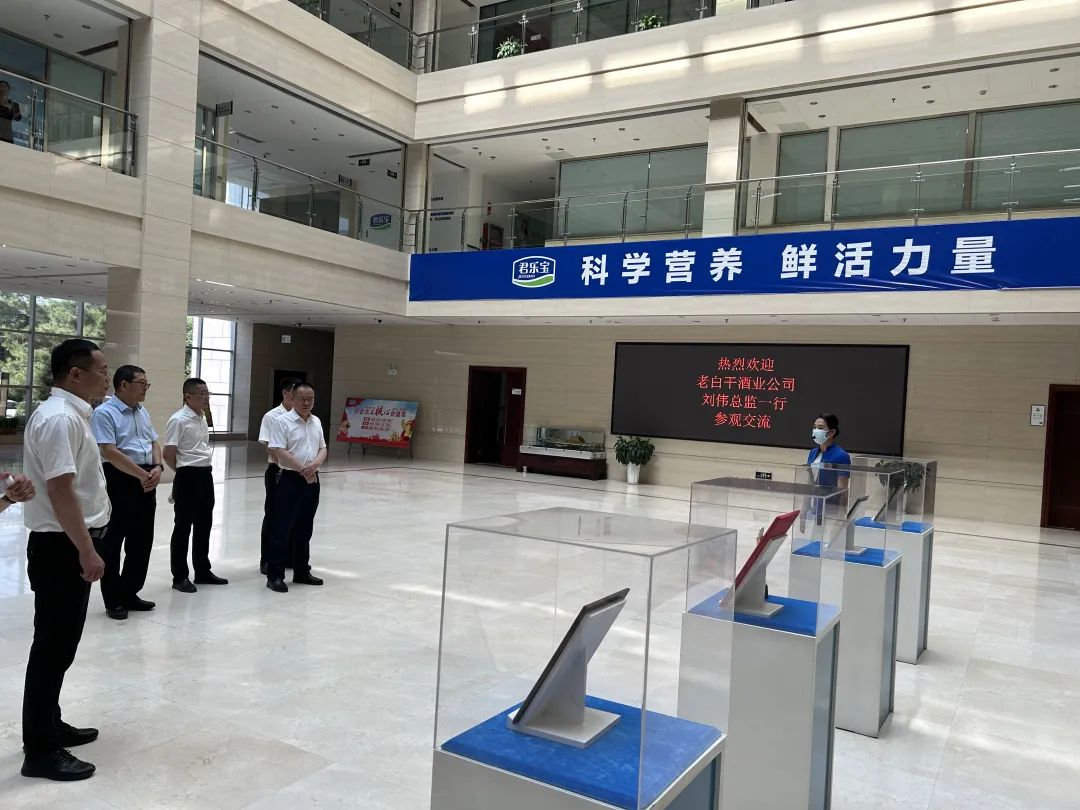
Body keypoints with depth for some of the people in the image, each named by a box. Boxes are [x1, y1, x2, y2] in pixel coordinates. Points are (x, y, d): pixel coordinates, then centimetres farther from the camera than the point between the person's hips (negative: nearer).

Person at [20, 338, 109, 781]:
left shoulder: (69, 414, 12)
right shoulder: (60, 418, -20)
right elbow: (60, 491, -25)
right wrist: (87, 552, -23)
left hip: (68, 545, 10)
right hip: (62, 547, -10)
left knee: (61, 643, 19)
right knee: (53, 646, -1)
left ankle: (48, 725, 33)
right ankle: (40, 750, 9)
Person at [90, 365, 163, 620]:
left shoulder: (142, 413, 15)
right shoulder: (105, 413, -11)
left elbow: (154, 443, 17)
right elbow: (110, 452, -18)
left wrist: (157, 468, -3)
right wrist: (143, 475, -18)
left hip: (146, 481, 8)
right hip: (119, 480, -8)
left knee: (142, 541, 13)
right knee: (112, 541, 2)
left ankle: (129, 594, 25)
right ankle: (113, 600, 12)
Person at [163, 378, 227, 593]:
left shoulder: (202, 419, 12)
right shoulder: (178, 420, -14)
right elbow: (168, 454, -14)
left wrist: (205, 468, 10)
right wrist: (184, 470, -1)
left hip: (205, 475, 8)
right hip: (188, 477, -8)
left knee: (204, 525, 14)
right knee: (183, 527, 1)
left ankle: (202, 571, 26)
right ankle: (180, 577, 10)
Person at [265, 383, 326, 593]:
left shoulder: (316, 422, 12)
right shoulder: (282, 421, -9)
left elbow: (323, 448, 13)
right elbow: (278, 451, -16)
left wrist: (315, 464, -8)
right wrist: (302, 469, -17)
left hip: (312, 481, 6)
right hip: (290, 480, -6)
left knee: (304, 530, 14)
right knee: (281, 529, -3)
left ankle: (302, 571, 24)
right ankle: (274, 576, 4)